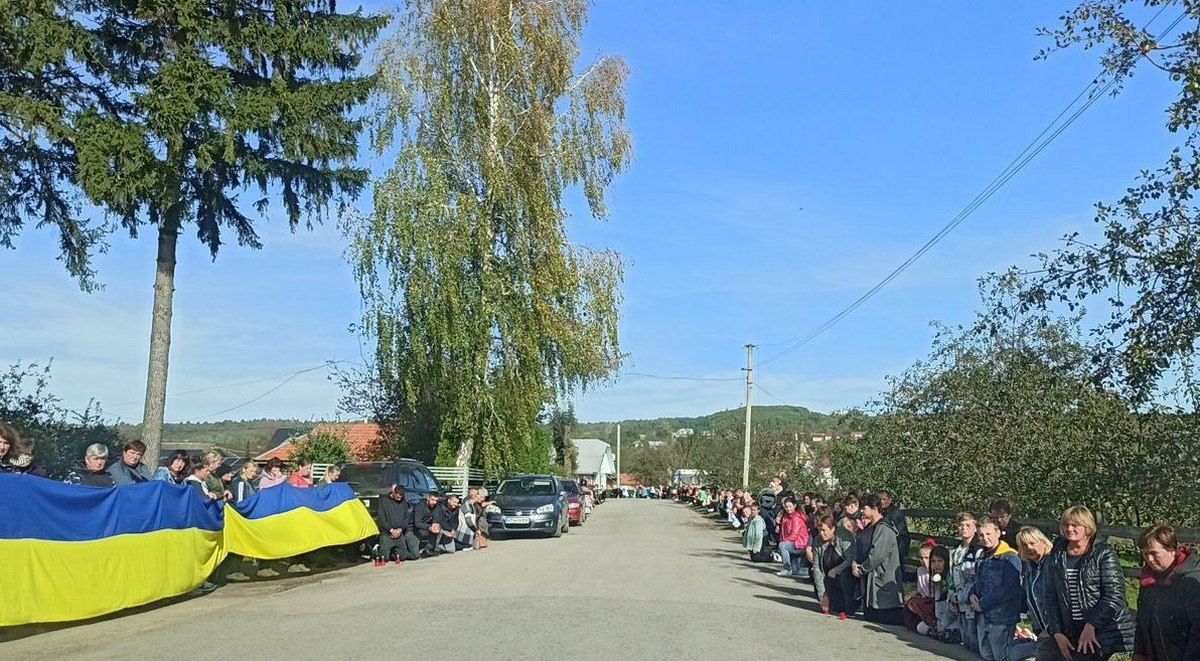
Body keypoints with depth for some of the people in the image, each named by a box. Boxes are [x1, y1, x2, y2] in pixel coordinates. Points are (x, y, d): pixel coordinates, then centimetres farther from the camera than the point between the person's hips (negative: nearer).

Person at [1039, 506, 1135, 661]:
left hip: (1104, 630, -5)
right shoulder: (1056, 558, 8)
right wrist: (1057, 633, -1)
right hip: (1070, 633, 5)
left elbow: (1114, 596, -13)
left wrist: (1091, 626, -18)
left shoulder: (1104, 554, -5)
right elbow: (1051, 598, 8)